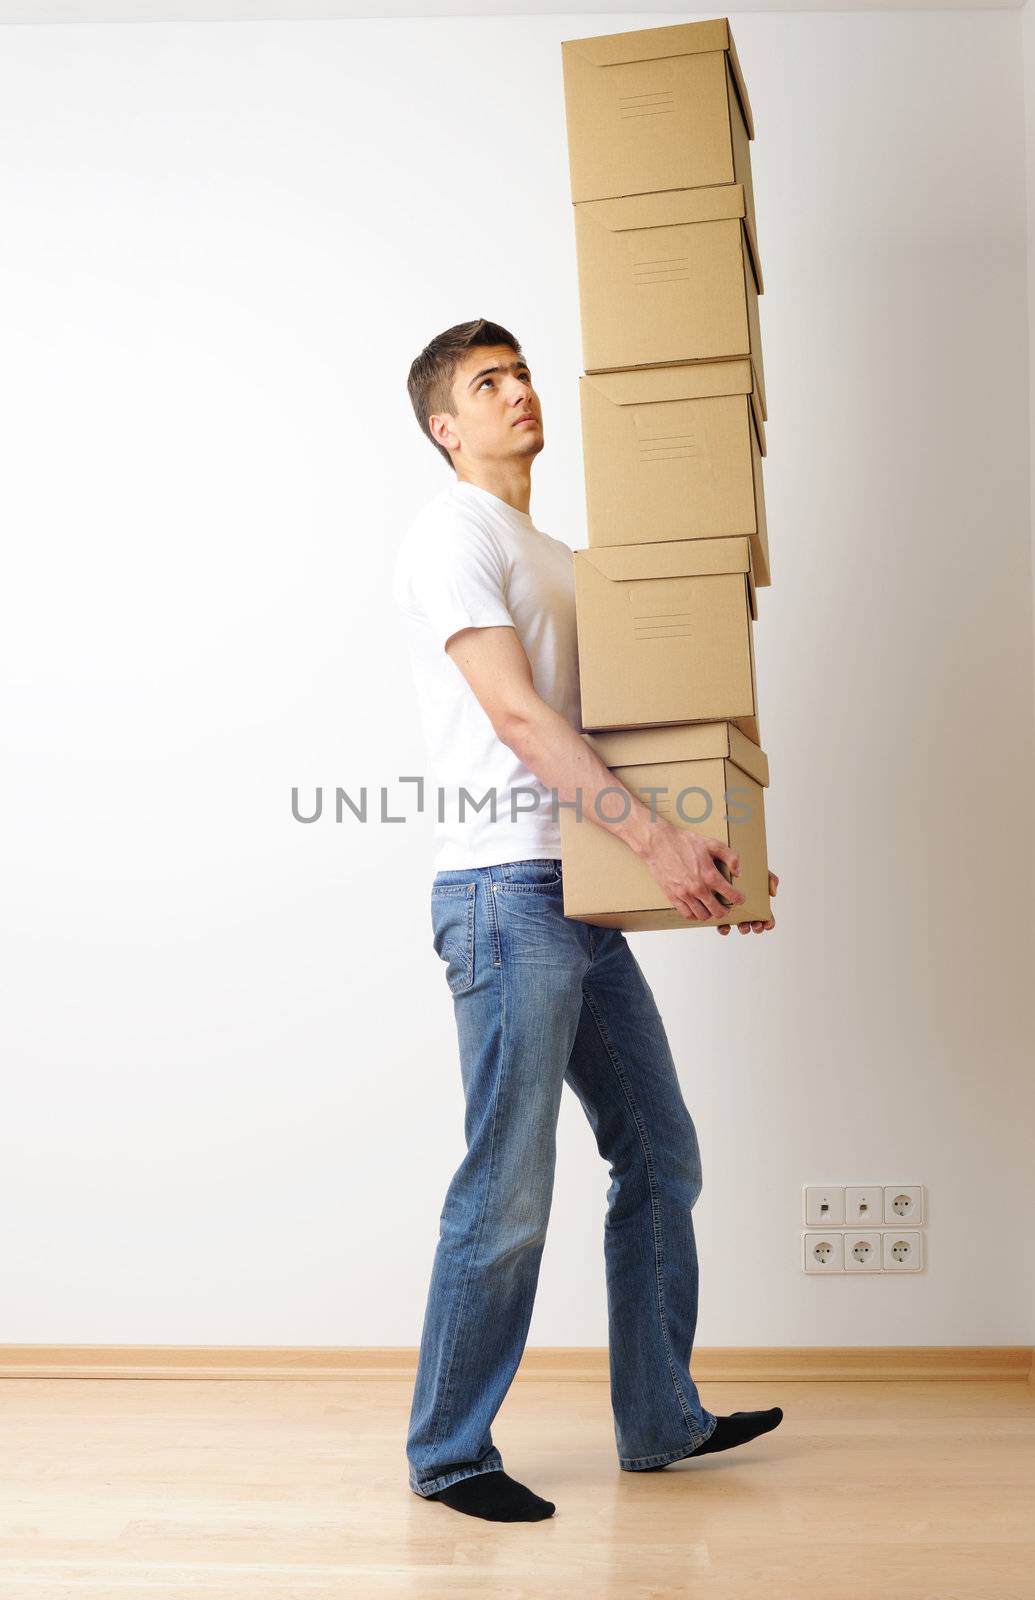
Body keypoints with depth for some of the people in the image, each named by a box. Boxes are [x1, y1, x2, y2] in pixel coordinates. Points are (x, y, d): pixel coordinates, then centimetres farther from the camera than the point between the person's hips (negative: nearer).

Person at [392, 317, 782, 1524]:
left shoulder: (554, 556, 23)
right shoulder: (453, 534, -5)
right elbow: (516, 714, -17)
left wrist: (712, 853, 17)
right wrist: (655, 837, -25)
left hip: (585, 899, 9)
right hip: (504, 892, -9)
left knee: (660, 1160, 13)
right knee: (507, 1194, -5)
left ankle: (660, 1422, 26)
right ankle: (448, 1454, 10)